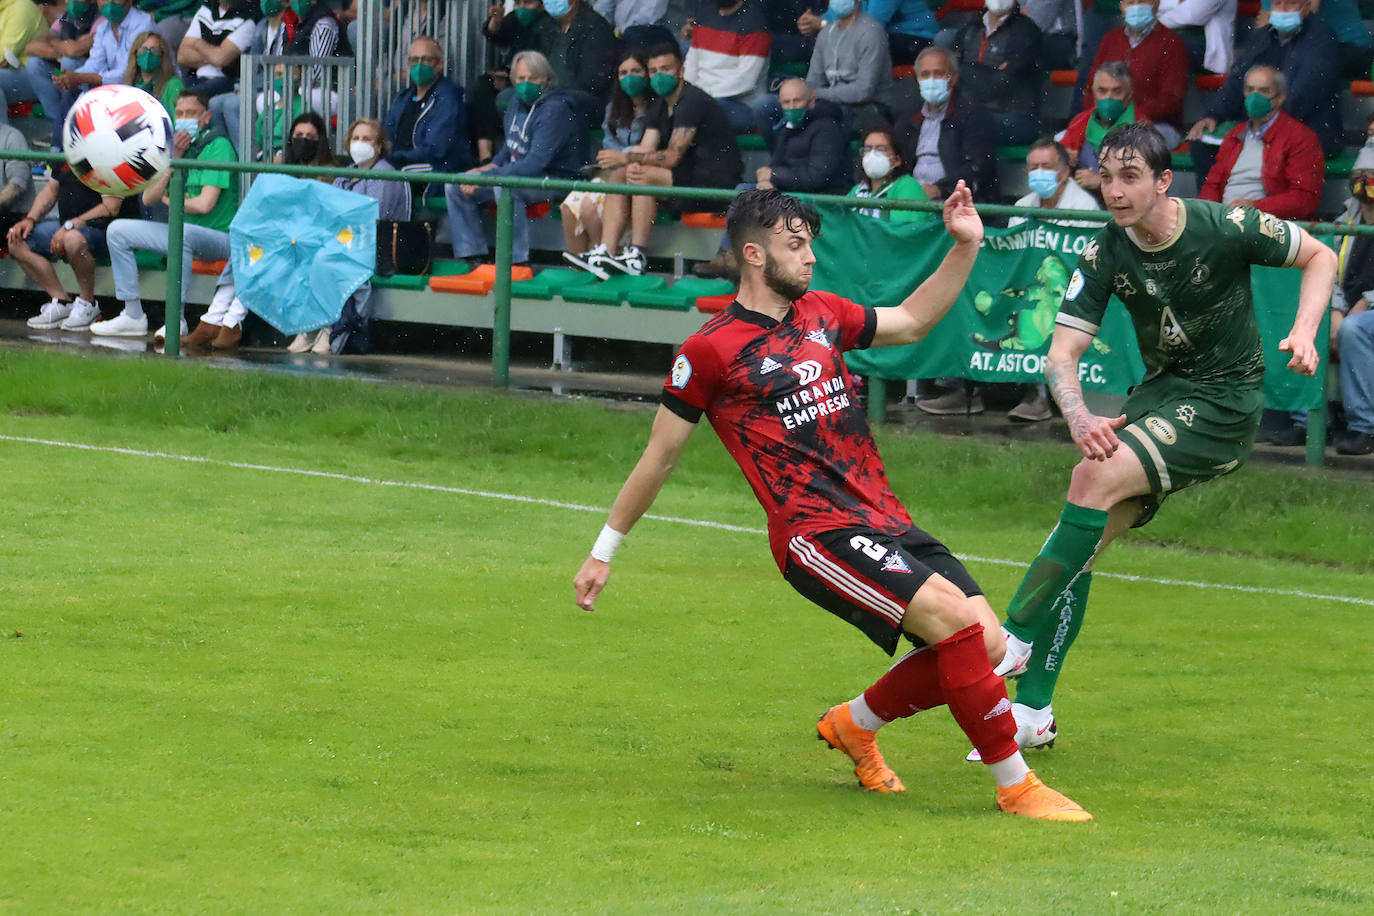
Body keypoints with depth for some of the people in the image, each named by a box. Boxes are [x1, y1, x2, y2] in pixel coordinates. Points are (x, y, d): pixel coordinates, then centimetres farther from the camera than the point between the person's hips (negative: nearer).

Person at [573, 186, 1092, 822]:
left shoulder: (822, 314, 16)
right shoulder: (710, 350, -3)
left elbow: (911, 321, 32)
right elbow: (659, 456, 6)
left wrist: (964, 248, 19)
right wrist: (604, 551, 11)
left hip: (886, 522, 7)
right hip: (816, 533, -7)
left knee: (985, 645, -4)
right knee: (958, 619, -24)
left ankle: (855, 723, 20)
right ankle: (1015, 787, -14)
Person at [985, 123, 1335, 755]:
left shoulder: (1226, 228, -16)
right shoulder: (1104, 256, -6)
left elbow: (1319, 256, 0)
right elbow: (1062, 353, -11)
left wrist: (1304, 333, -16)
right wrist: (1079, 417, -31)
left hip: (1224, 402, -5)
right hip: (1160, 394, 5)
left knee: (1097, 476, -27)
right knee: (1080, 545, -5)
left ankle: (1014, 640, -21)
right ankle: (1032, 712, 6)